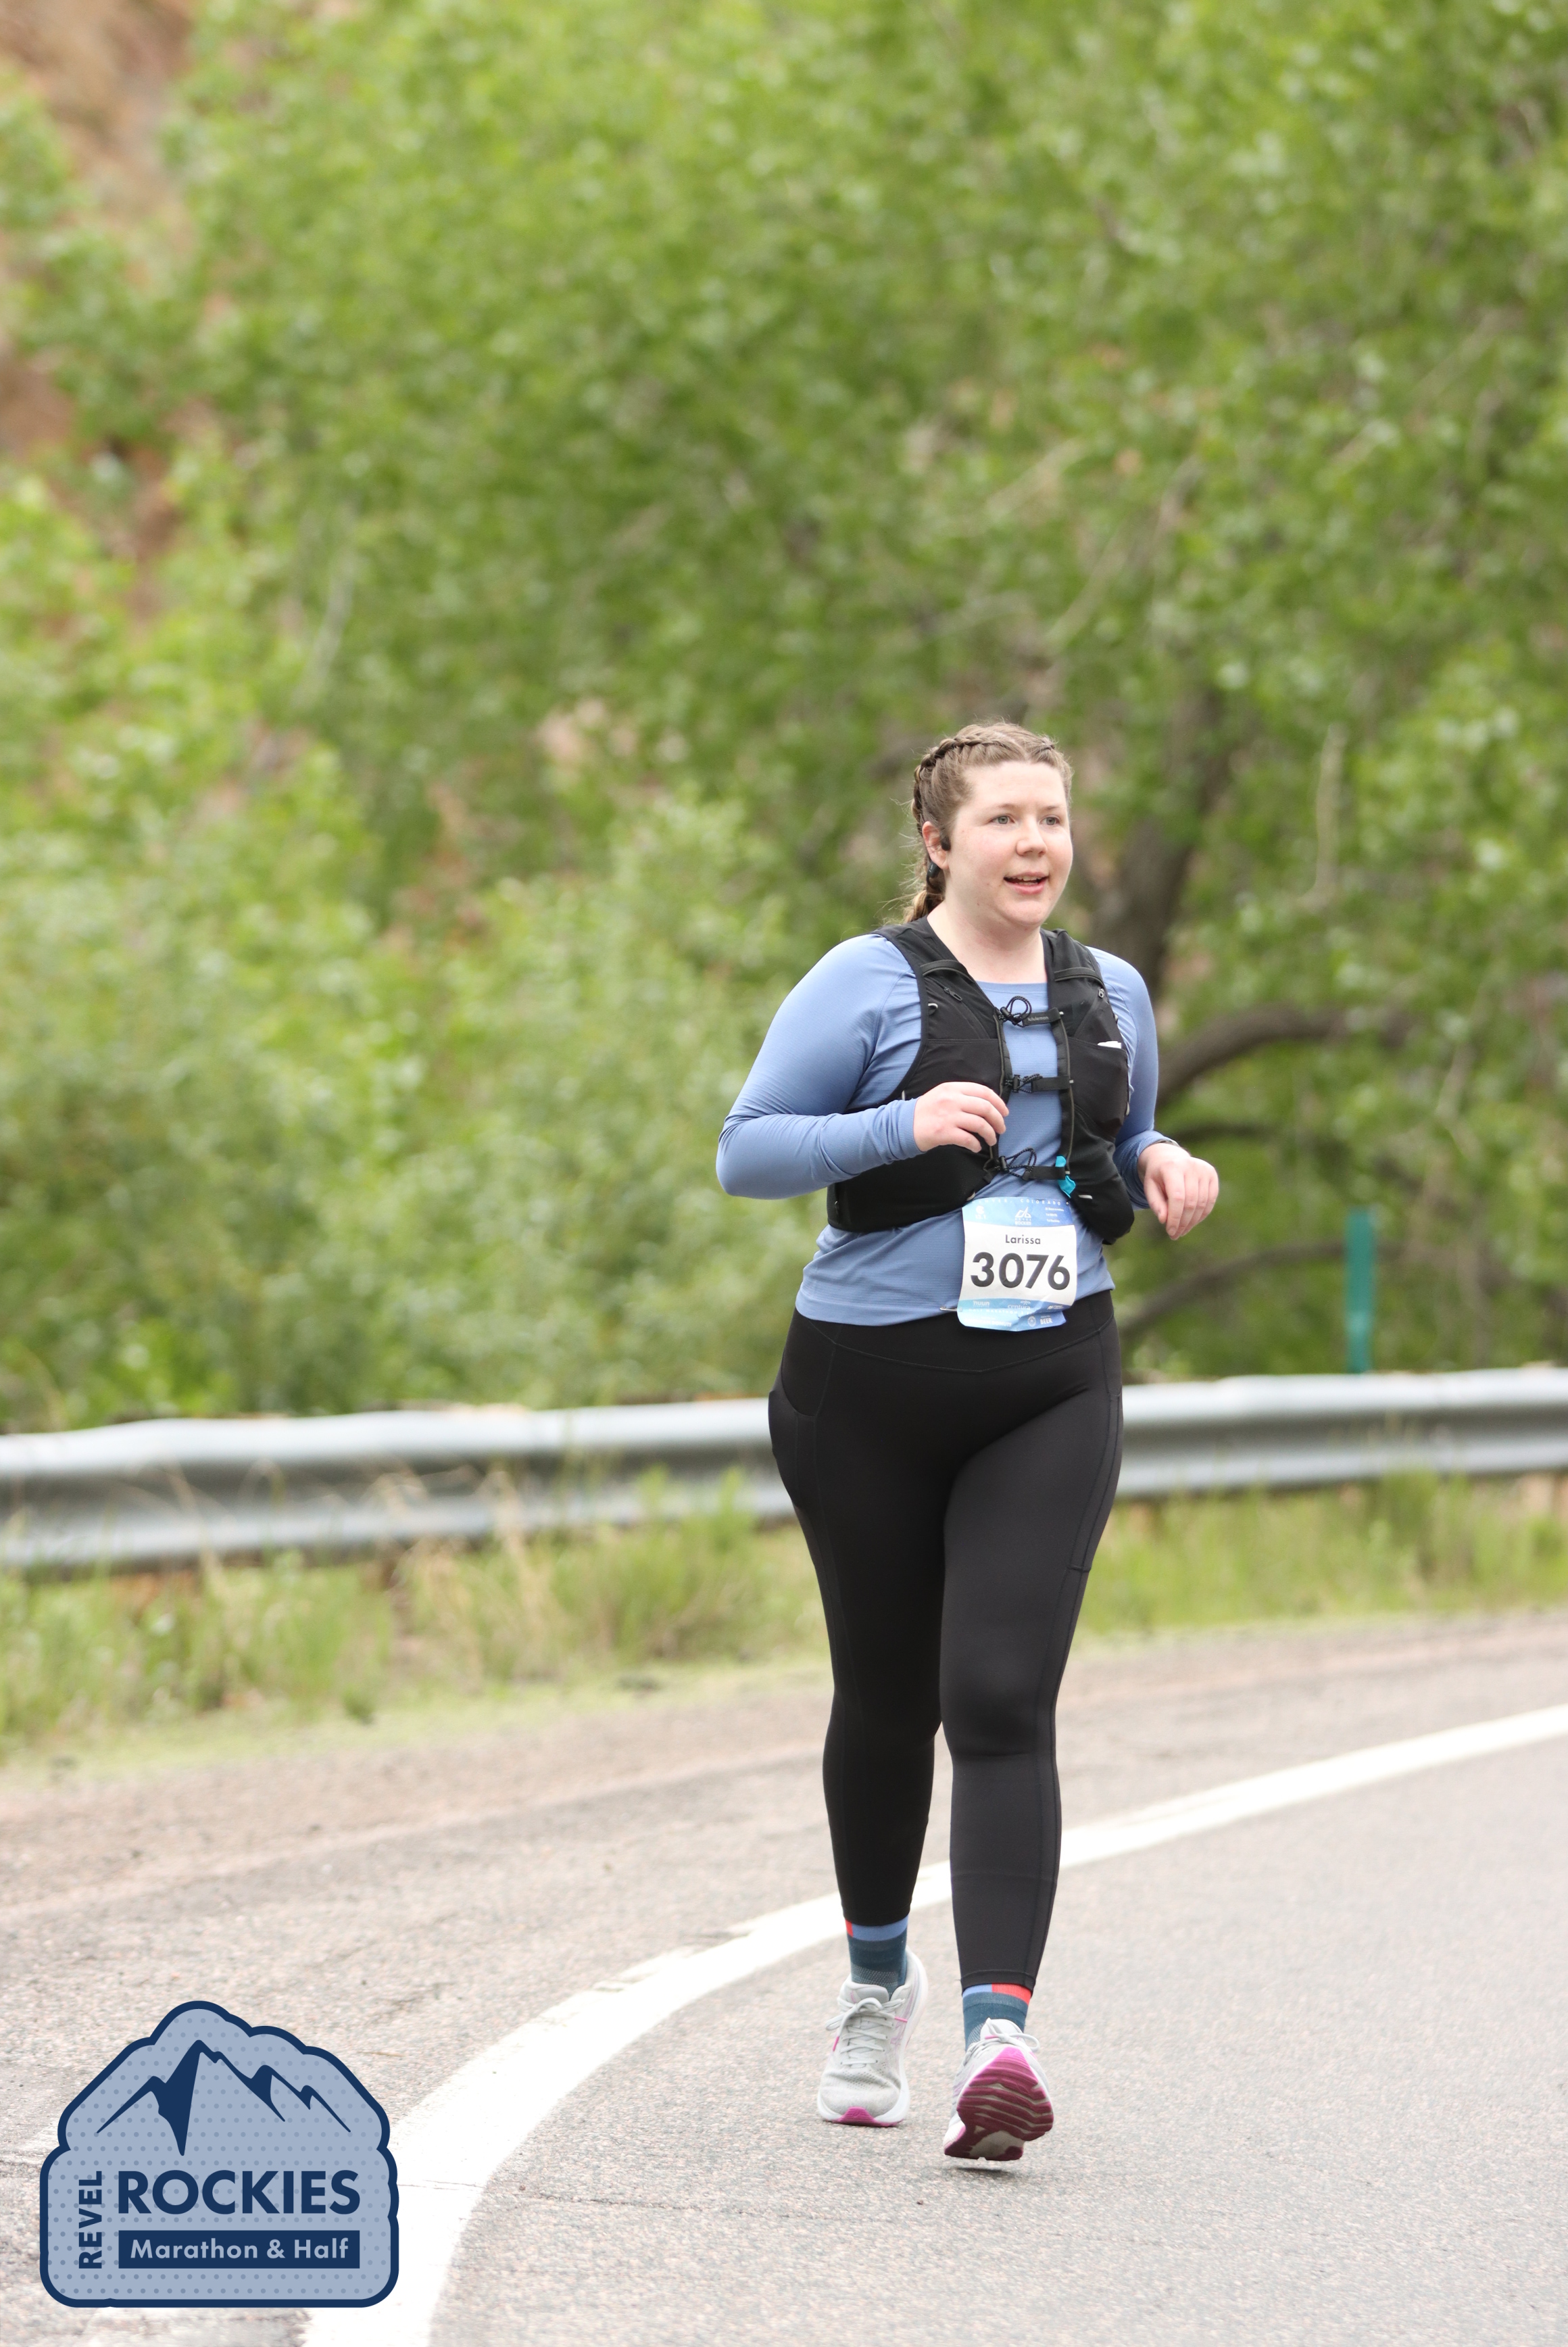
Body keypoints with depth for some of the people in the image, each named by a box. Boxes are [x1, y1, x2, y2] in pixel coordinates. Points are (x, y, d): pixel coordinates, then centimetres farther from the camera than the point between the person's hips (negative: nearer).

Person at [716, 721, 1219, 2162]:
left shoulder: (1111, 995, 11)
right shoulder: (869, 984, -4)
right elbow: (745, 1151, -7)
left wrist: (1163, 1168, 1)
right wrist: (902, 1125, -22)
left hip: (1052, 1392, 2)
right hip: (873, 1388, -2)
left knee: (1003, 1702, -14)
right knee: (888, 1700, 11)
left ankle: (999, 2035, -23)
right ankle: (878, 1978, 37)